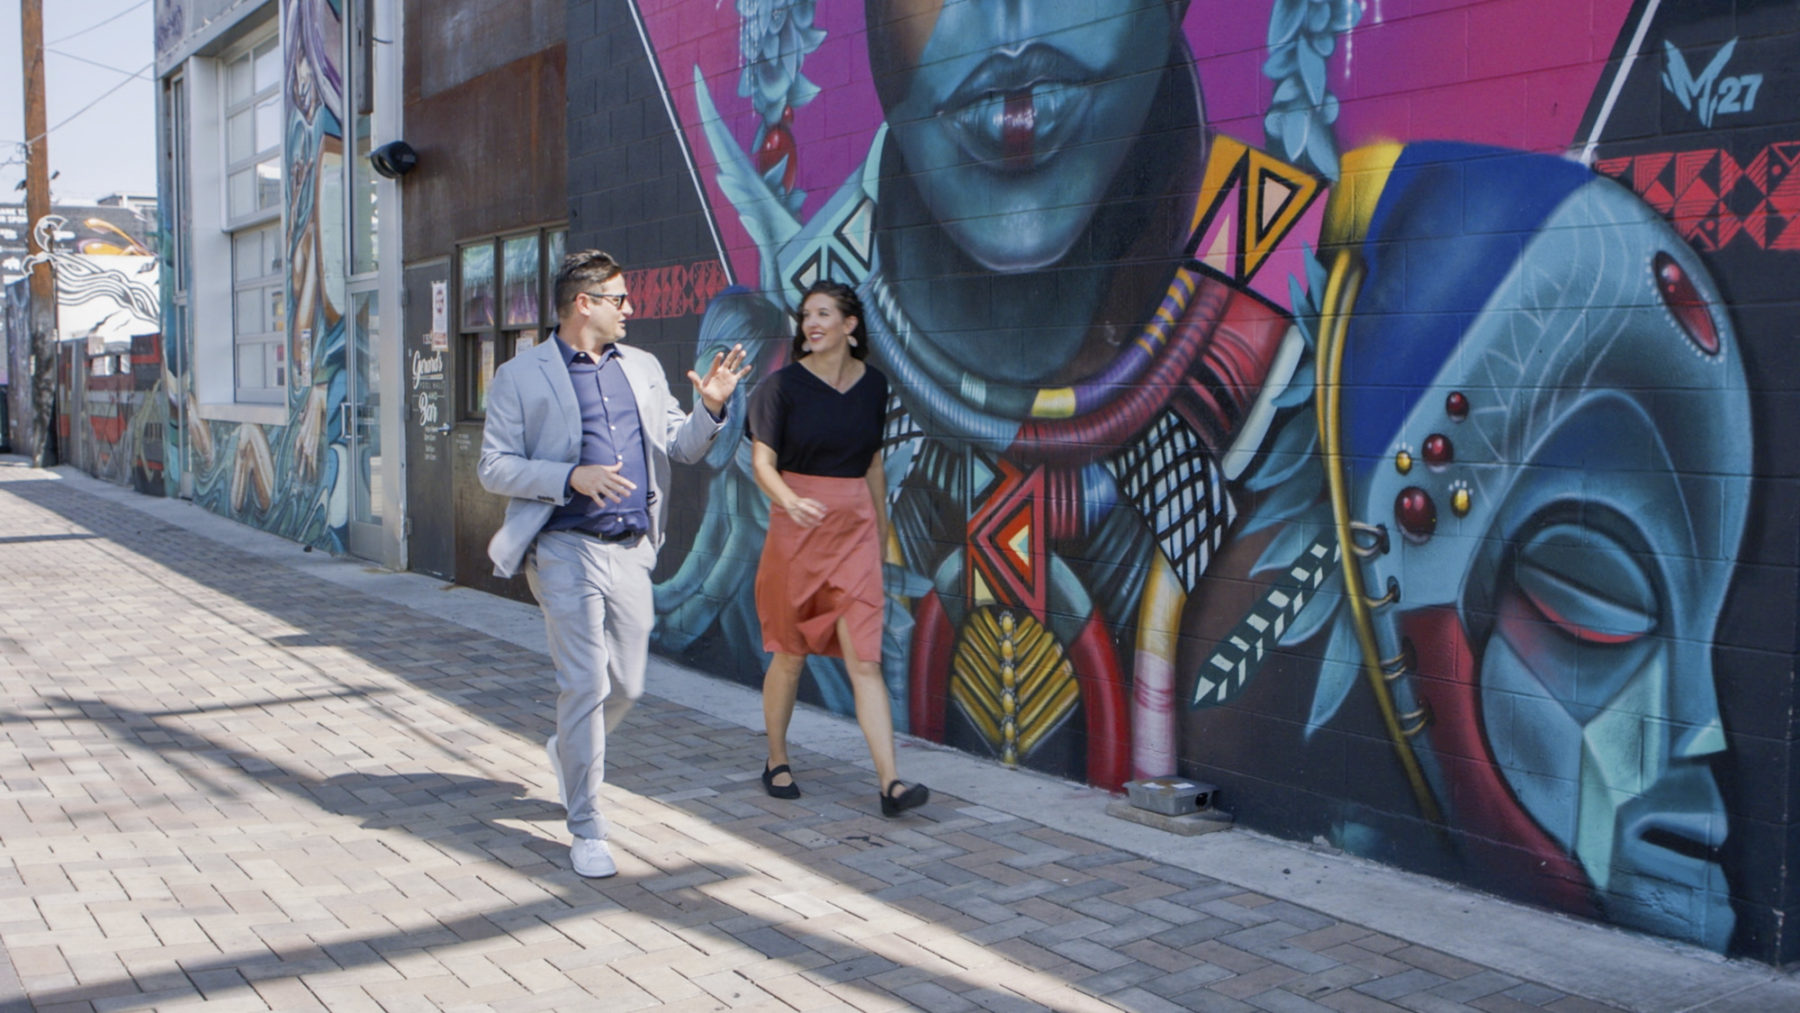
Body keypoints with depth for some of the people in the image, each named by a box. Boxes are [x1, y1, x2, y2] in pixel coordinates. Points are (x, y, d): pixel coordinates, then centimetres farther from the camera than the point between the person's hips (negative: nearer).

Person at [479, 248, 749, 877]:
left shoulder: (642, 368, 15)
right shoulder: (521, 376, -1)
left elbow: (681, 448, 16)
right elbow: (494, 468, -5)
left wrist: (711, 408, -4)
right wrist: (572, 478, -18)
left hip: (632, 548, 5)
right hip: (567, 549, -5)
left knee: (627, 686, 10)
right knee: (586, 686, -7)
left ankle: (569, 753, 42)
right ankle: (586, 830, 6)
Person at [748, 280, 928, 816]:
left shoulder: (873, 385, 6)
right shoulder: (785, 384, -4)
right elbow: (762, 461, -8)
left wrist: (881, 534, 18)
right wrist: (790, 501, -28)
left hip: (855, 530, 2)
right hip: (797, 528, -2)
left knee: (865, 660, -4)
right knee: (790, 655, 9)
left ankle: (890, 782, -6)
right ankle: (777, 762, 29)